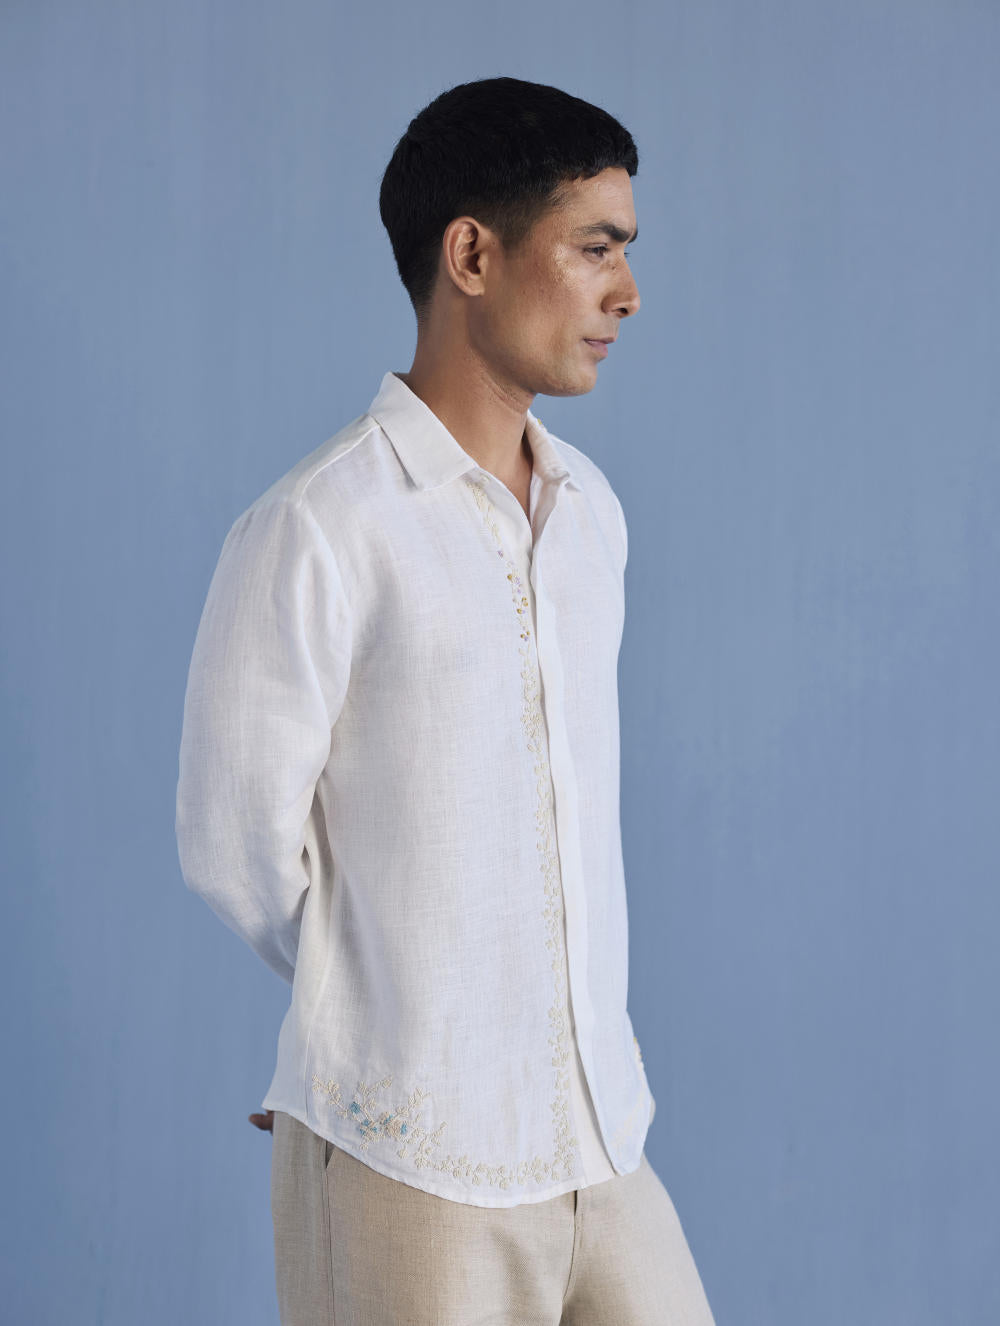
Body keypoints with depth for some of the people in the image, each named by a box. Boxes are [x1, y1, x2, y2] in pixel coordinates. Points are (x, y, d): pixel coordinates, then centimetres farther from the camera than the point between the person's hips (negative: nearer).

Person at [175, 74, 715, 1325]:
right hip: (410, 1168, -6)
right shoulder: (313, 531, -13)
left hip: (600, 1147, 6)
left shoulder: (590, 511, 9)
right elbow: (237, 848, -9)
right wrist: (389, 1025, 3)